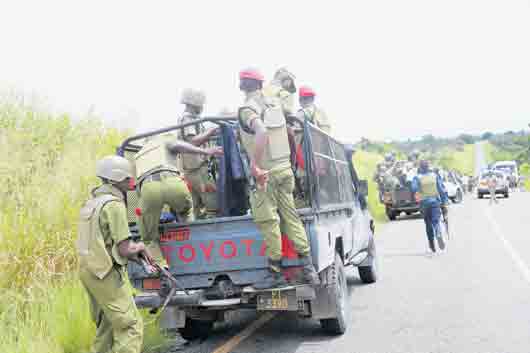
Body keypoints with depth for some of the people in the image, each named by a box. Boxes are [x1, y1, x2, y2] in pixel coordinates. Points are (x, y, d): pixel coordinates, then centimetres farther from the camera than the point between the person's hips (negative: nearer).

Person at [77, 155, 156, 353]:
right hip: (107, 274, -9)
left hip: (89, 270, 10)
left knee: (107, 325, 19)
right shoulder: (114, 205, -15)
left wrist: (135, 251, 12)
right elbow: (125, 250, -18)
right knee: (131, 326, -7)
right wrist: (140, 246, 4)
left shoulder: (92, 202, 14)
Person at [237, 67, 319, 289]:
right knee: (290, 216, 9)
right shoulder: (273, 103, 12)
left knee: (268, 221, -1)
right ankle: (308, 266, 6)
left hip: (266, 173, -7)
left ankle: (275, 272, 4)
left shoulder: (247, 108, -11)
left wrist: (254, 165, -27)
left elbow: (262, 131, -30)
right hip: (285, 168, 7)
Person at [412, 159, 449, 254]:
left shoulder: (417, 178, -1)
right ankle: (438, 235, -38)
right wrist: (444, 205, 5)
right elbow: (442, 190, 3)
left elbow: (414, 189, -19)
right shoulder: (436, 176, 5)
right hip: (435, 202, 0)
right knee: (436, 222, -6)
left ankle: (432, 245, 19)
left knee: (428, 224, 13)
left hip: (424, 203, 0)